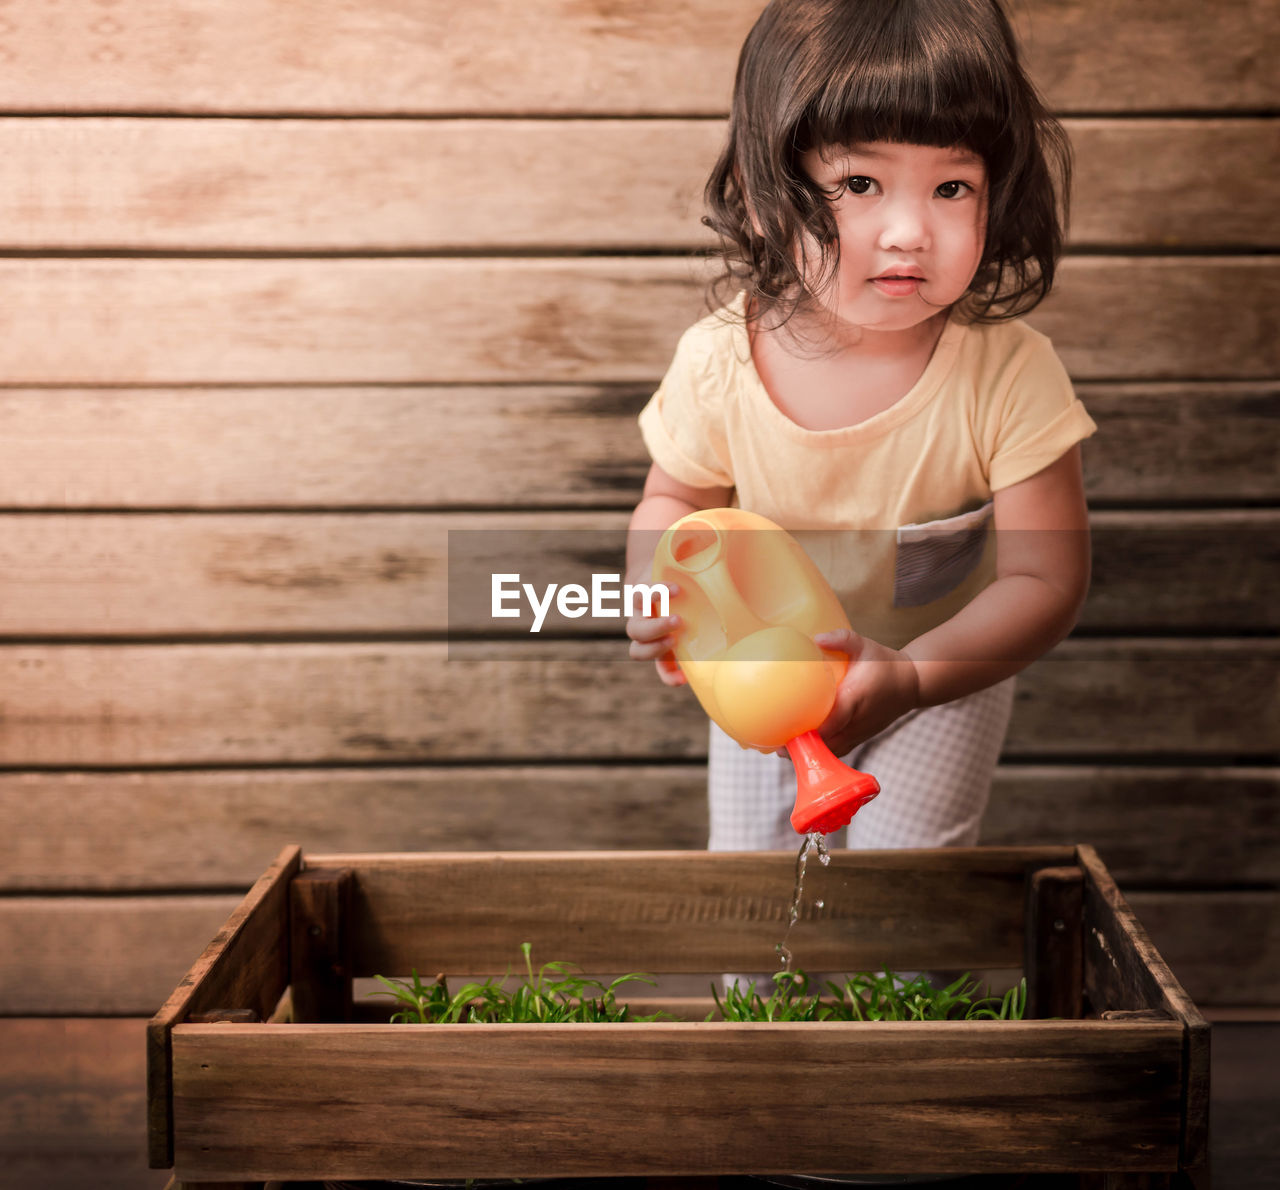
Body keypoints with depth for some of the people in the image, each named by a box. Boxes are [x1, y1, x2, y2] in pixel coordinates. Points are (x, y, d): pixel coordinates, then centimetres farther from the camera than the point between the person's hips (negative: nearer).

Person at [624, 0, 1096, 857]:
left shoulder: (1010, 375, -33)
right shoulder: (720, 363, -27)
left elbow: (1047, 578, -28)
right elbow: (678, 497, -5)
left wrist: (911, 677, -43)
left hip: (947, 676, -2)